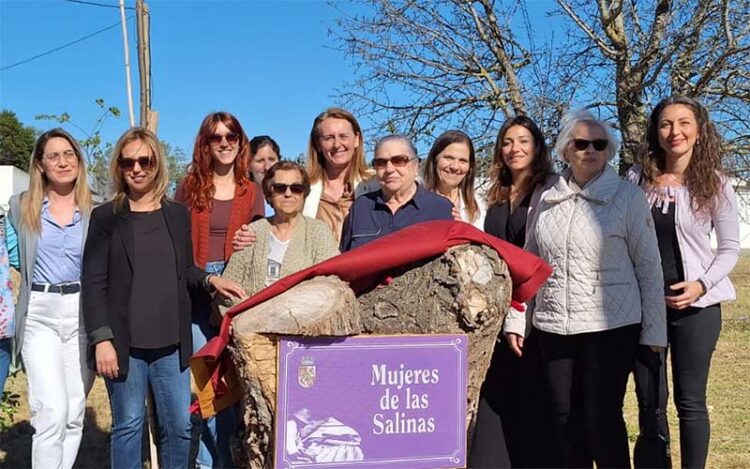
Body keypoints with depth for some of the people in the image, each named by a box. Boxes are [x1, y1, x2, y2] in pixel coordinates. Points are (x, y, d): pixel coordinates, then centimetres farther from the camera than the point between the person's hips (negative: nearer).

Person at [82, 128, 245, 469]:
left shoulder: (178, 214, 8)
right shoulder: (105, 217, -2)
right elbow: (94, 283, -5)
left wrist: (209, 279, -4)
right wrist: (101, 338, -12)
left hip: (171, 342, 3)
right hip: (124, 341, -3)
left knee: (179, 426, 9)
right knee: (128, 426, 7)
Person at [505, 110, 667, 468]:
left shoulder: (627, 197, -2)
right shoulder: (548, 200, 8)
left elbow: (649, 266, -2)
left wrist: (654, 329, -4)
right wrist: (516, 319, 10)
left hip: (611, 325, -4)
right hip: (554, 326, 4)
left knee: (601, 418, -3)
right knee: (565, 417, 9)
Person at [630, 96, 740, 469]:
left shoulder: (714, 184, -3)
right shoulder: (637, 177, 2)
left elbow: (730, 248, 1)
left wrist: (702, 284, -15)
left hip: (695, 304, -2)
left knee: (690, 401, 5)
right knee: (649, 401, 11)